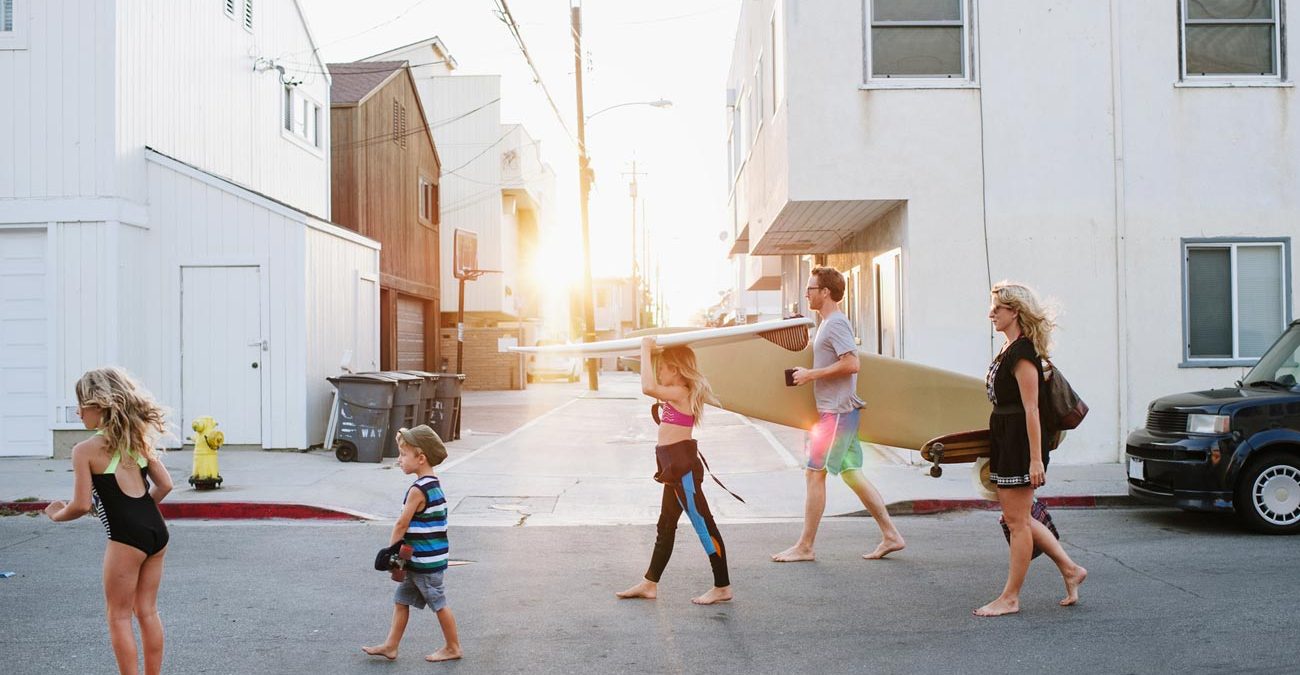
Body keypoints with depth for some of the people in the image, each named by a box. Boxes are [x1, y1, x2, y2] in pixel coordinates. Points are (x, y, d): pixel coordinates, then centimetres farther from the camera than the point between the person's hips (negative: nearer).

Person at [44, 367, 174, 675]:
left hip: (126, 536, -7)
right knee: (147, 611, 17)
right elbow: (165, 485, 11)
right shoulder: (137, 439, 11)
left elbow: (81, 505, -9)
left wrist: (57, 514, 11)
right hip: (157, 529, 7)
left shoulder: (85, 450, -7)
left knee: (119, 616, 8)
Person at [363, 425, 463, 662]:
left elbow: (402, 524, -17)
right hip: (419, 560, 9)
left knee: (439, 603, 4)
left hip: (425, 561, -9)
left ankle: (453, 648, 16)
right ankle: (390, 646, 21)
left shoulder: (417, 490, -22)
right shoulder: (433, 484, 8)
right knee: (401, 600, 14)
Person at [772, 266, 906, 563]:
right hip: (835, 410, 10)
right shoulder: (828, 323, 18)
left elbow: (851, 363, -24)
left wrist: (811, 374, -18)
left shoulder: (835, 323, -14)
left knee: (814, 473, -5)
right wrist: (809, 373, 13)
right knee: (852, 473, 11)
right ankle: (890, 535, 13)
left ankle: (805, 546, 1)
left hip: (836, 412, -10)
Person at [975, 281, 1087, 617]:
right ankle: (1070, 569, 24)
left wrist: (1036, 459, -21)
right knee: (1015, 518, 14)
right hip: (1004, 439, 10)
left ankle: (1010, 598, 7)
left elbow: (1031, 409, -19)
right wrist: (995, 453, 20)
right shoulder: (1008, 349, 14)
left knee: (1017, 520, -1)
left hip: (1020, 440, -10)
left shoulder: (1022, 352, -15)